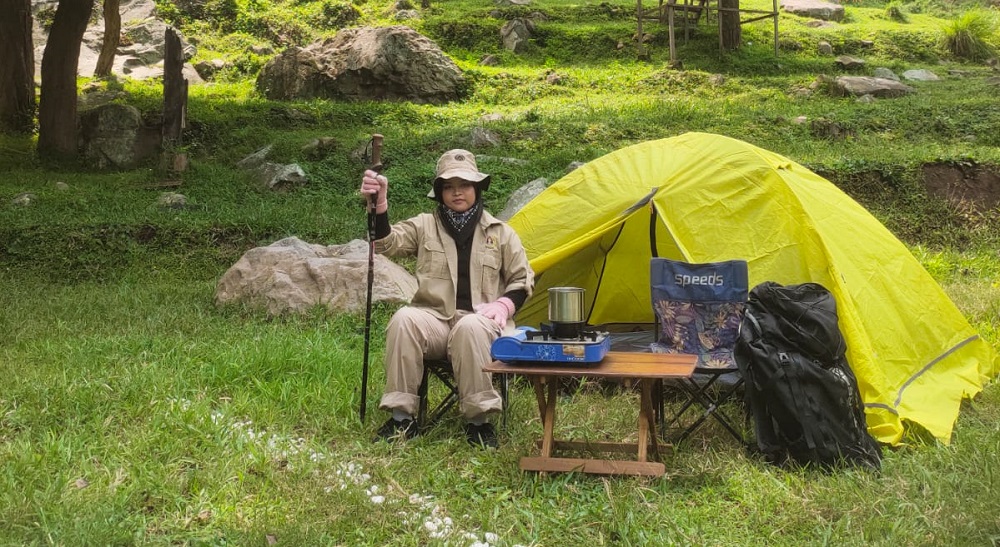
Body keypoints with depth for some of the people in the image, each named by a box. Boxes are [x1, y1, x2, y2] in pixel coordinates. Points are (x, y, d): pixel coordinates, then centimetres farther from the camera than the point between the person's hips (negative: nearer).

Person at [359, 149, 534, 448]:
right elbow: (387, 243, -9)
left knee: (471, 327, -39)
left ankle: (478, 421, -29)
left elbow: (522, 280, 13)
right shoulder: (424, 225, 10)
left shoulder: (500, 232, 11)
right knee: (404, 319, -33)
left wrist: (504, 304, -8)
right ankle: (402, 417, -26)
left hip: (477, 321, -1)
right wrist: (379, 205, -26)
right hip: (434, 318, 1)